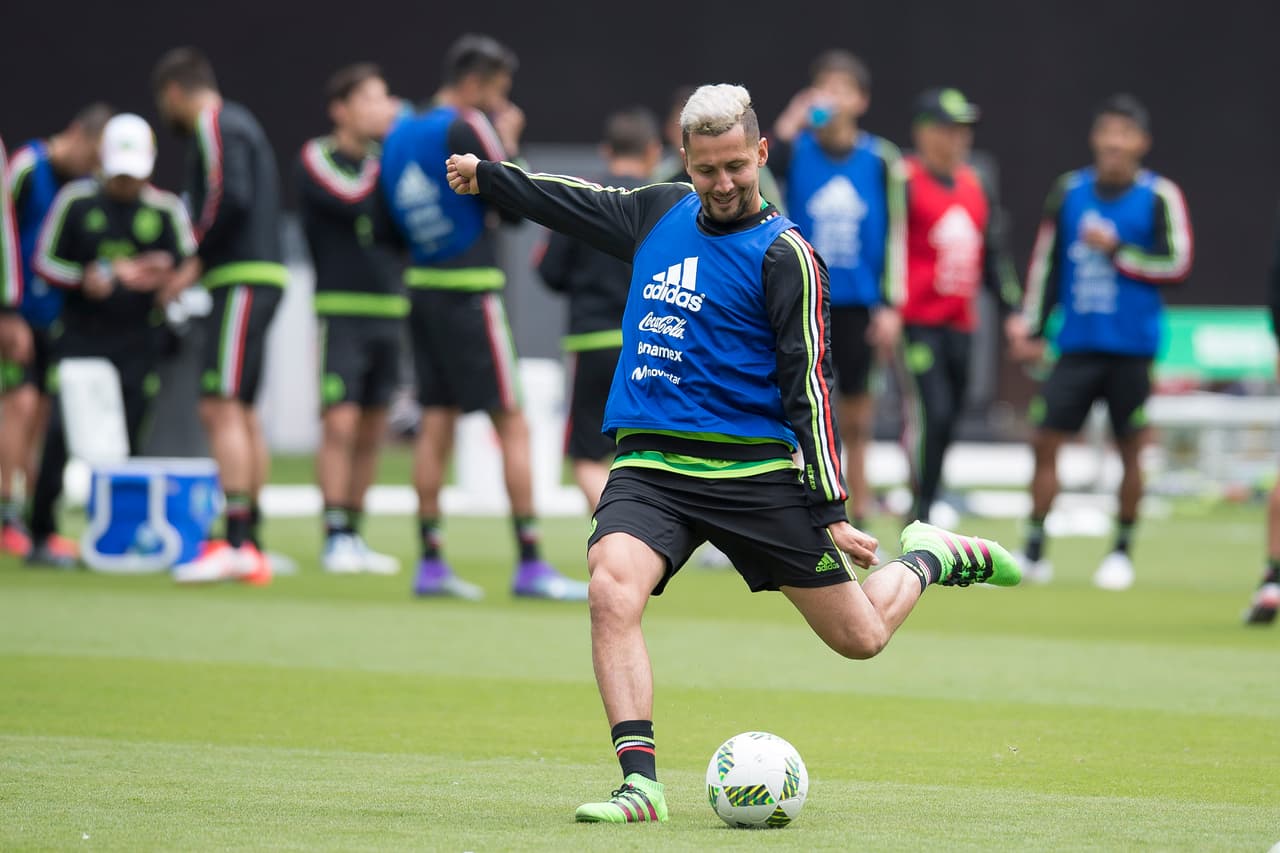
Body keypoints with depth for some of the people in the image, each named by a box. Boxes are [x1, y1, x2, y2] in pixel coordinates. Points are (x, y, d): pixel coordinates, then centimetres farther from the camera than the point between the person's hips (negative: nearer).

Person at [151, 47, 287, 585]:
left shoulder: (214, 127, -8)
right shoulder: (239, 124, 21)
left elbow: (231, 198, -22)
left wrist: (198, 260, -12)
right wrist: (188, 263, 19)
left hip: (242, 279, -10)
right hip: (258, 276, 10)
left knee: (221, 408, -15)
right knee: (241, 413, 14)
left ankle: (237, 544, -22)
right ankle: (249, 548, 17)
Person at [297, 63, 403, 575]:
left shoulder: (382, 159, 13)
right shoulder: (316, 159, -4)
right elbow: (356, 201, -20)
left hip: (388, 309, 6)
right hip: (342, 309, -6)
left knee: (372, 431, 7)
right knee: (341, 423, -11)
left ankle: (353, 536, 13)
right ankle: (335, 538, -8)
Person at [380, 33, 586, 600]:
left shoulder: (400, 134, 10)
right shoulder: (468, 128, -13)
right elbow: (515, 207, -13)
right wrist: (509, 143, -1)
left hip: (423, 290, 8)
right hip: (470, 293, -8)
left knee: (436, 424, 8)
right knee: (512, 425, -5)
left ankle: (430, 563, 6)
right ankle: (530, 565, -8)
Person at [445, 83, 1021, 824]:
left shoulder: (785, 256, -6)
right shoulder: (661, 214, 10)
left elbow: (808, 387, -8)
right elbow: (572, 202, 30)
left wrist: (832, 512, -12)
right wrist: (486, 175, 36)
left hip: (755, 472, -3)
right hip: (651, 466, 3)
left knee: (861, 636, 3)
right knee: (612, 595, -26)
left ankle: (930, 560, 35)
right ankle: (640, 783, -26)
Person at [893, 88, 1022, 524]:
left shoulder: (975, 187, 16)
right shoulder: (904, 181, -6)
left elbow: (993, 255, 22)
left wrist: (1010, 309, 16)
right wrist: (886, 307, -23)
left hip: (960, 325, 7)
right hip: (915, 321, -7)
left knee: (947, 421, 8)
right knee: (929, 414, -16)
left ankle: (923, 513, 16)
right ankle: (920, 520, -13)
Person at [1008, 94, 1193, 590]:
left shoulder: (1159, 196, -5)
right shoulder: (1069, 192, 5)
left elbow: (1178, 265, -9)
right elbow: (1046, 262, 11)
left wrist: (1118, 251, -16)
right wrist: (1032, 326, 8)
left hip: (1131, 349, -3)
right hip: (1078, 344, 3)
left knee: (1130, 449, 3)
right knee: (1045, 441, -3)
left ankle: (1122, 551, 17)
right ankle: (1034, 552, 5)